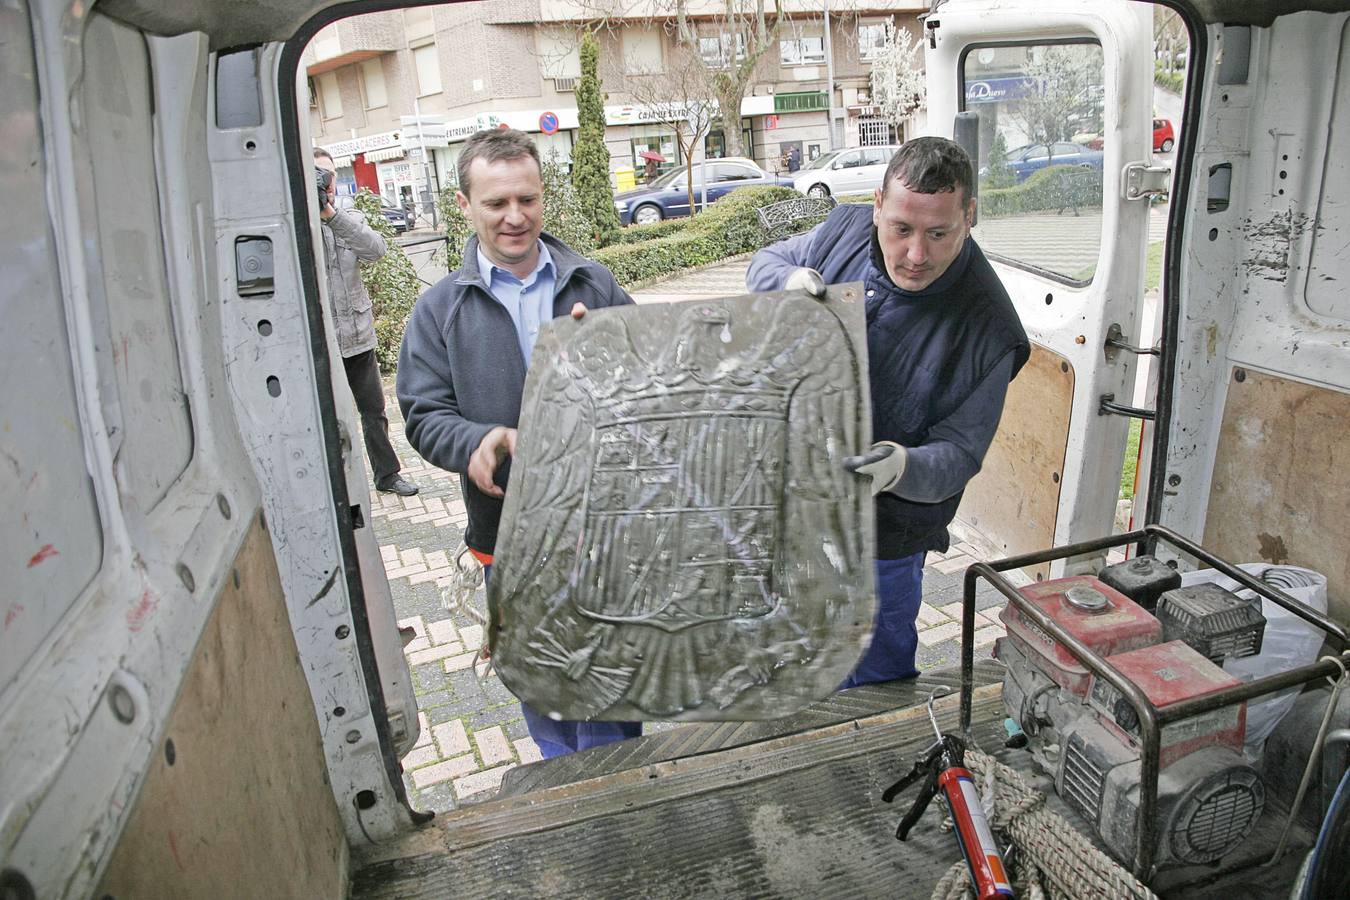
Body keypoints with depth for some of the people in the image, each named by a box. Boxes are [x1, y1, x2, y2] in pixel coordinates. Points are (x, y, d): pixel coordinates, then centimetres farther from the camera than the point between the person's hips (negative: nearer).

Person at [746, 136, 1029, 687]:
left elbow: (957, 454, -18)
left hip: (874, 543, -5)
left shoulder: (987, 329, -21)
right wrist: (790, 279, -15)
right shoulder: (844, 230, -8)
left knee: (870, 690, 13)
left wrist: (903, 468, -41)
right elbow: (765, 262, 10)